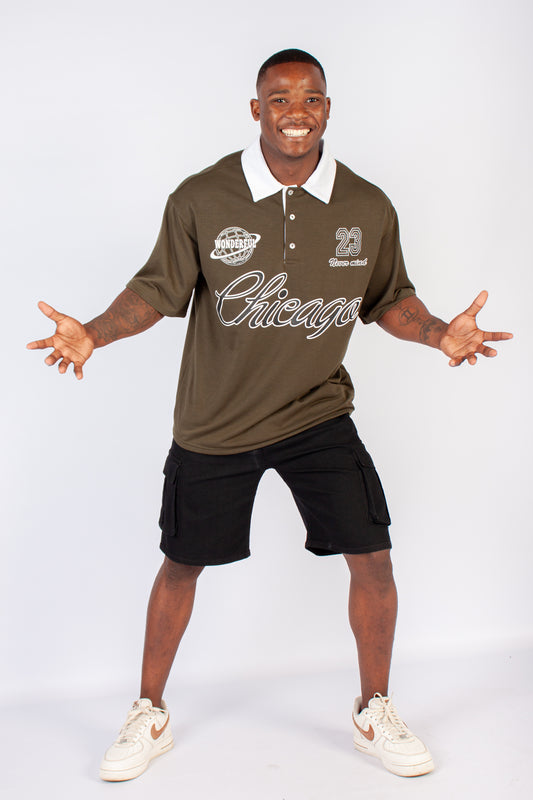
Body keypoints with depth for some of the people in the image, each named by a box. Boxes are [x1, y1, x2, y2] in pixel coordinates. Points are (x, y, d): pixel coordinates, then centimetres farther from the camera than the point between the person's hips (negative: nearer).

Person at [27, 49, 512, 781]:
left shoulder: (368, 208, -6)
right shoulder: (200, 200, -13)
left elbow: (389, 299, 5)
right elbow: (159, 289, -6)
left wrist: (441, 332, -14)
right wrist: (92, 333, -21)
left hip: (319, 412, 2)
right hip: (215, 423, -1)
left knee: (372, 559, -3)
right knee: (182, 565, 11)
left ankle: (374, 713, 23)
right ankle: (150, 715, 35)